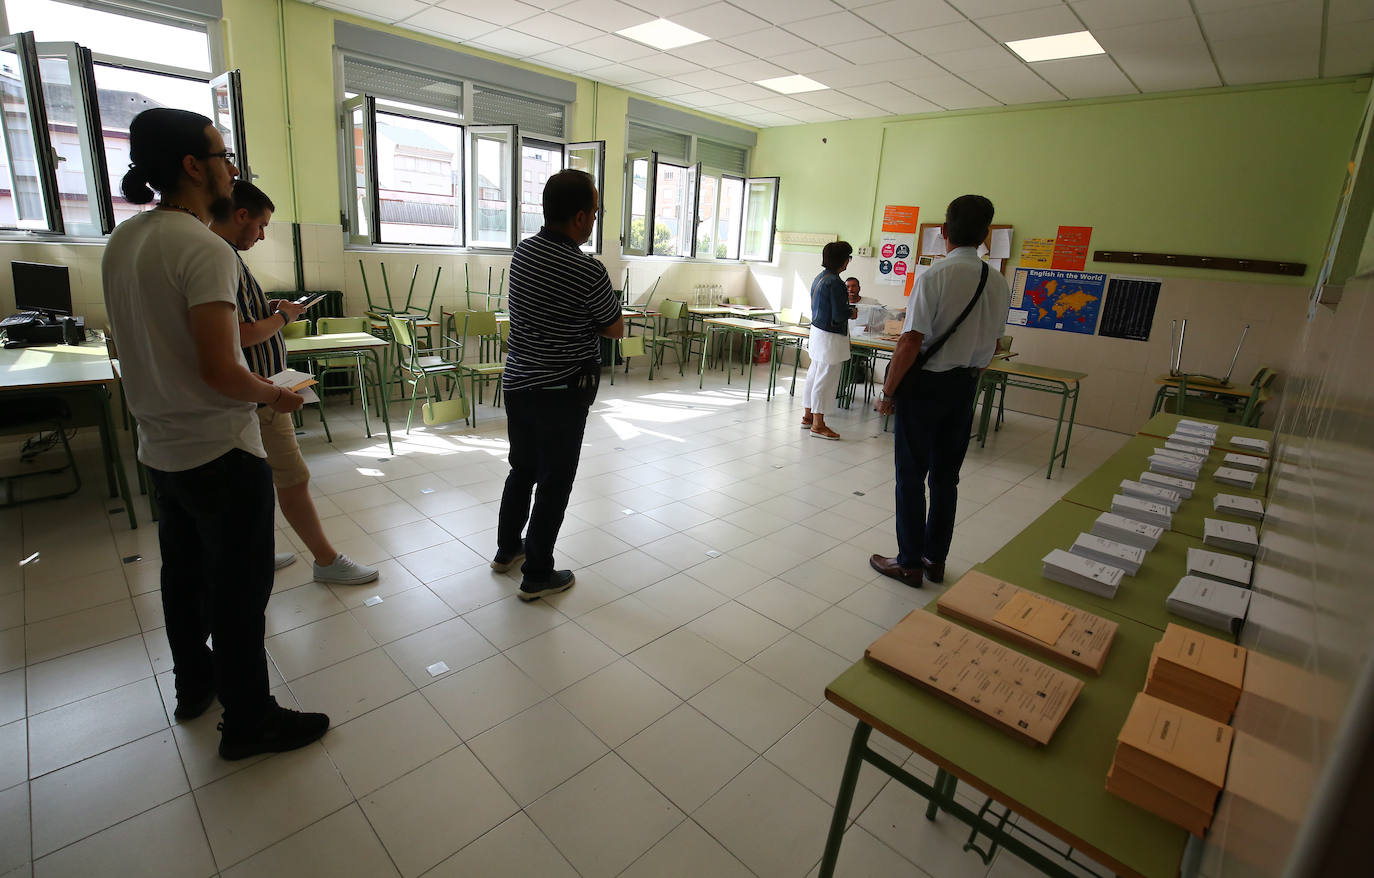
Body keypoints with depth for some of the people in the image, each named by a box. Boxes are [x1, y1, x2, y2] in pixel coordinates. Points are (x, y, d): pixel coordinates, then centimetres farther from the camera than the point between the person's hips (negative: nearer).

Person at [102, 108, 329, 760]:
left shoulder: (122, 241, 7)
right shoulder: (205, 249, -20)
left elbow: (146, 344, 14)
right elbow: (220, 371, -25)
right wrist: (276, 395, -8)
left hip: (160, 448, 9)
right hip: (220, 452, -9)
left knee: (184, 576, 22)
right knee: (240, 591, 4)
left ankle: (193, 686, 41)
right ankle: (248, 721, 19)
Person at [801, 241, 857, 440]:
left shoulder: (819, 277, 10)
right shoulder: (835, 282, -19)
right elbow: (838, 315, -21)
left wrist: (846, 308, 16)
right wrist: (852, 313, -1)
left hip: (817, 330, 10)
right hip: (830, 337, -10)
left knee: (815, 374, 17)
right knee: (826, 379, -3)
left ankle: (808, 416, 27)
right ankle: (818, 424, 4)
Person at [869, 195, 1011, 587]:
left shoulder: (935, 277, -17)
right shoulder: (999, 284, 5)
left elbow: (911, 342, -20)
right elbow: (990, 347, 12)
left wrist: (888, 391, -12)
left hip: (924, 383, -6)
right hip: (964, 387, 7)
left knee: (911, 475, 4)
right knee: (946, 474, 15)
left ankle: (909, 563, 14)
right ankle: (936, 559, 27)